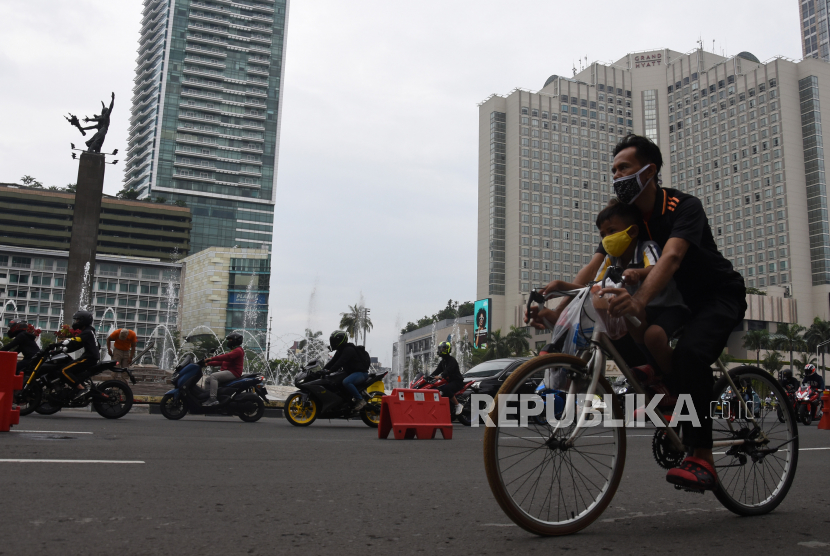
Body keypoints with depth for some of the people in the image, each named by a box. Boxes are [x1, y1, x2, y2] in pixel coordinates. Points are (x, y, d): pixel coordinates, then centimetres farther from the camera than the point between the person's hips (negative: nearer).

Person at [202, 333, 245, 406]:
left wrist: (212, 358, -26)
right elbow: (222, 361, 23)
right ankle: (206, 398, -1)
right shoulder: (233, 351, 27)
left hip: (233, 372, -11)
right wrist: (208, 363, 13)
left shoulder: (238, 350, -7)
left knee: (213, 377, -28)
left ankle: (213, 399, -35)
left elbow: (227, 356, -24)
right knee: (207, 380, 6)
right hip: (228, 371, 11)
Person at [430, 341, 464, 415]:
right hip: (449, 381, 10)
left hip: (457, 382, -10)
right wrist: (429, 377, -5)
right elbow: (437, 370, 12)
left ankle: (458, 405, -24)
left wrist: (440, 376, -46)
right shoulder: (443, 362, 17)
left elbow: (448, 370, -29)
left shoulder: (452, 360, -12)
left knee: (446, 389, -34)